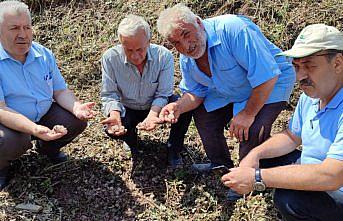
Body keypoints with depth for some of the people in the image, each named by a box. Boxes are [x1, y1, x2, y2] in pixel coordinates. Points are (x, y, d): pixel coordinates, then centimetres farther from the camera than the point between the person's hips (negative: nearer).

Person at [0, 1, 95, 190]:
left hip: (44, 114, 6)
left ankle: (47, 147, 21)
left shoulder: (44, 54, -3)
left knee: (76, 121, -11)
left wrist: (76, 107, -21)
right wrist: (34, 129, -43)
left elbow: (60, 91, 2)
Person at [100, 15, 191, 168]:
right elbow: (109, 95, -18)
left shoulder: (164, 56, -23)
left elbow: (162, 94, -21)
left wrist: (153, 114, -41)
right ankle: (131, 139, 11)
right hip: (128, 110, 0)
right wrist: (115, 114, -40)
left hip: (156, 107, 0)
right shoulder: (110, 58, -22)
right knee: (112, 129, -31)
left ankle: (174, 149, 0)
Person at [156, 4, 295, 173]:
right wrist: (179, 107, -19)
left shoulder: (232, 29, -36)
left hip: (270, 87, -7)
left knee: (252, 132, -27)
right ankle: (221, 165, 27)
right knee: (202, 115, 6)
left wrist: (248, 113, -28)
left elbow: (266, 76, -36)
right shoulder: (186, 59, -10)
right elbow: (195, 94, 3)